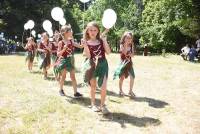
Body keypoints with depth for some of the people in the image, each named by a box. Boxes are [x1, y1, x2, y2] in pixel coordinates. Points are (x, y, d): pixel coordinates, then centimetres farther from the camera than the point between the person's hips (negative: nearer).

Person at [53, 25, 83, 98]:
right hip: (63, 60, -5)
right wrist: (64, 49, -27)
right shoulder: (61, 43, -11)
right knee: (63, 76, 6)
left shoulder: (71, 41, 3)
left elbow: (80, 46, 5)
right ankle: (61, 90, 27)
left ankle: (75, 92, 3)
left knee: (73, 76, 1)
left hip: (70, 60, 5)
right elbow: (58, 54, -13)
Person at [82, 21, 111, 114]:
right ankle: (93, 104, 28)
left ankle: (102, 105, 12)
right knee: (93, 86, 11)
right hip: (92, 65, -1)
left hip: (102, 64, 1)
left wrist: (104, 40, -13)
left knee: (103, 87, -5)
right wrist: (85, 46, -22)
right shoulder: (86, 42, -1)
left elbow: (108, 52, -6)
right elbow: (88, 56, -10)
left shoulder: (101, 40, 3)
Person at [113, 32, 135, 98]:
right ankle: (121, 90, 20)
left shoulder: (131, 45, 2)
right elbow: (125, 52, -25)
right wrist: (126, 44, -28)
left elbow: (132, 55, 4)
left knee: (132, 77, -6)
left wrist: (131, 54, -18)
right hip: (123, 62, -3)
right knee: (122, 77, 2)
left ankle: (130, 91, 9)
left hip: (129, 62, 3)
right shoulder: (122, 45, -10)